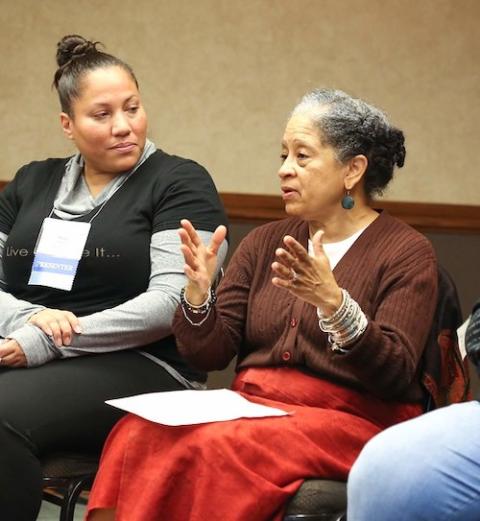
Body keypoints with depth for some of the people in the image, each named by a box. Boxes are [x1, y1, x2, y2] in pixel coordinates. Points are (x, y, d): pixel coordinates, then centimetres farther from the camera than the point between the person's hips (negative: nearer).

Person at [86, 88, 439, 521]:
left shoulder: (407, 253, 1)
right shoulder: (265, 243, 16)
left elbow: (395, 375, -12)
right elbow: (211, 355, 10)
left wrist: (333, 303, -27)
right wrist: (198, 293, -10)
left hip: (349, 420, -5)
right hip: (251, 404, 5)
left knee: (214, 449, -32)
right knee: (140, 434, -26)